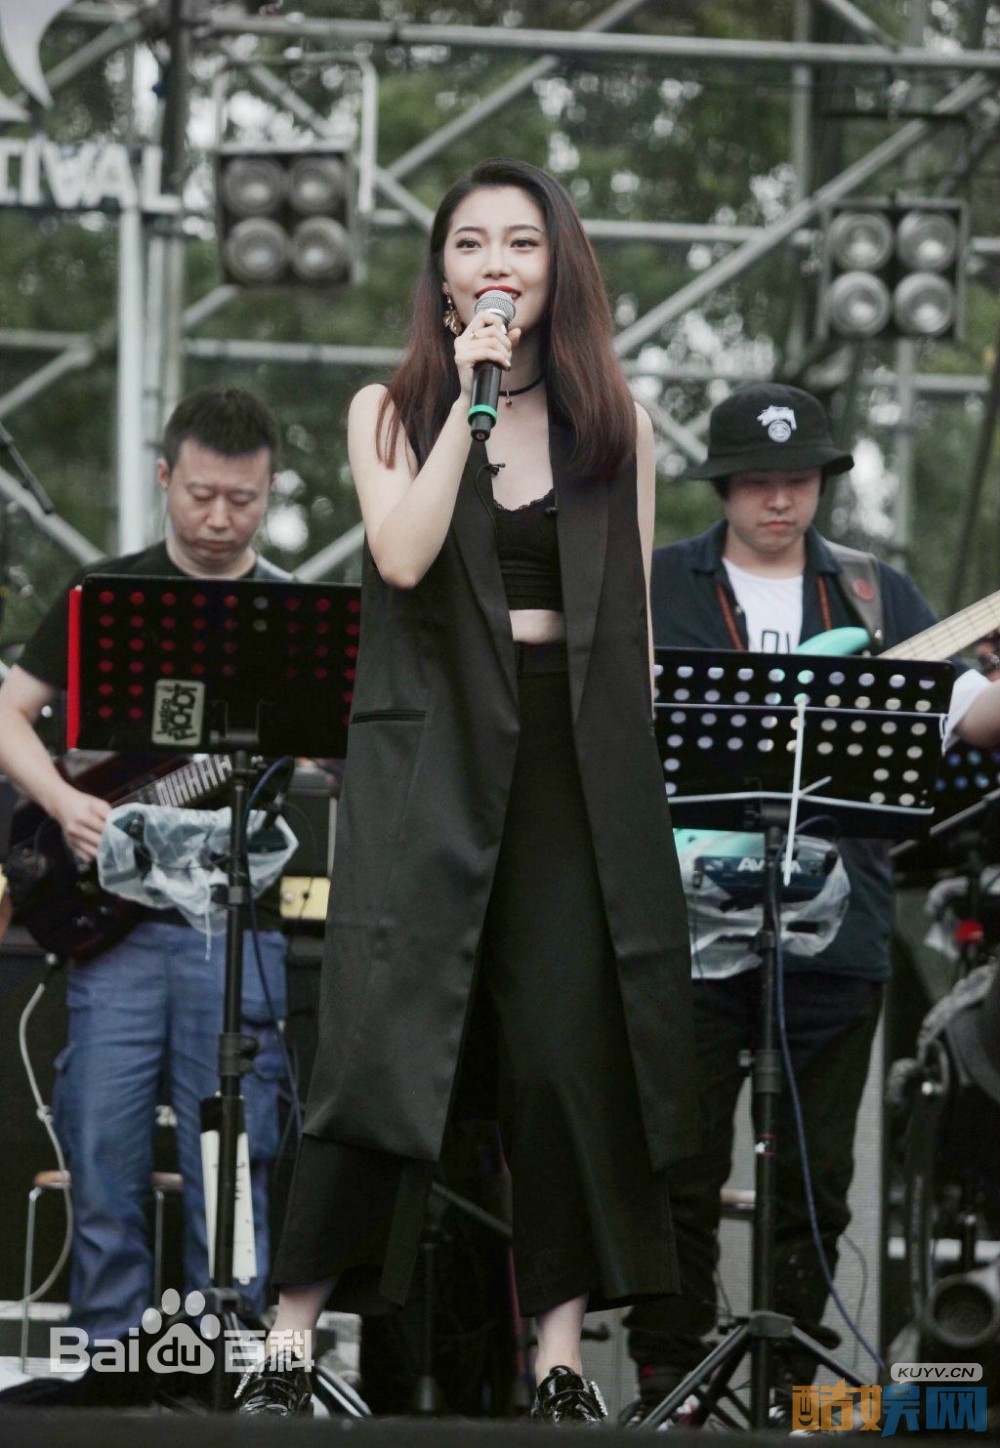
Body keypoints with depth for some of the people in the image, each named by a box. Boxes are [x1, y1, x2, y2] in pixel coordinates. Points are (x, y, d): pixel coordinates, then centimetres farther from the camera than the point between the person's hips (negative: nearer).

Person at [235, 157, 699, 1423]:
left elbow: (632, 617, 12)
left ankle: (561, 1352, 4)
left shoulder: (611, 423, 11)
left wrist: (635, 770, 6)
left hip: (574, 756, 2)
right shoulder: (392, 409, 7)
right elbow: (402, 557, -11)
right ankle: (291, 1341, -7)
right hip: (431, 749, -2)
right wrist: (469, 402, -11)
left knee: (568, 1052, -1)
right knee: (383, 1033, -9)